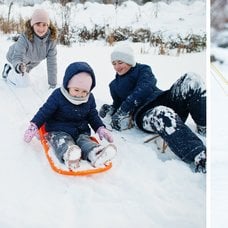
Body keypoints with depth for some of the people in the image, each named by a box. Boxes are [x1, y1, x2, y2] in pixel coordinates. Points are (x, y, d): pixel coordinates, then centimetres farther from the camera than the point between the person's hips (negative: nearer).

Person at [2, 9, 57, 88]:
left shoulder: (51, 39, -34)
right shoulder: (25, 38, -42)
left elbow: (52, 62, -30)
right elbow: (17, 57, -46)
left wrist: (53, 83, -28)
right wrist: (18, 66, -71)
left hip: (32, 62, 4)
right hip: (15, 57, -4)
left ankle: (10, 66, 56)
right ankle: (8, 71, 18)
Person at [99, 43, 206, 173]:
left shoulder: (143, 69, 17)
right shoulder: (114, 85, 28)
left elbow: (144, 88, -4)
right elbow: (118, 105, 32)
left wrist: (123, 109, -14)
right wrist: (111, 110, 7)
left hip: (165, 101, 1)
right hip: (143, 114, -1)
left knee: (191, 79, -29)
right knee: (162, 114, -43)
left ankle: (203, 128, -27)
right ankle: (200, 157, -63)